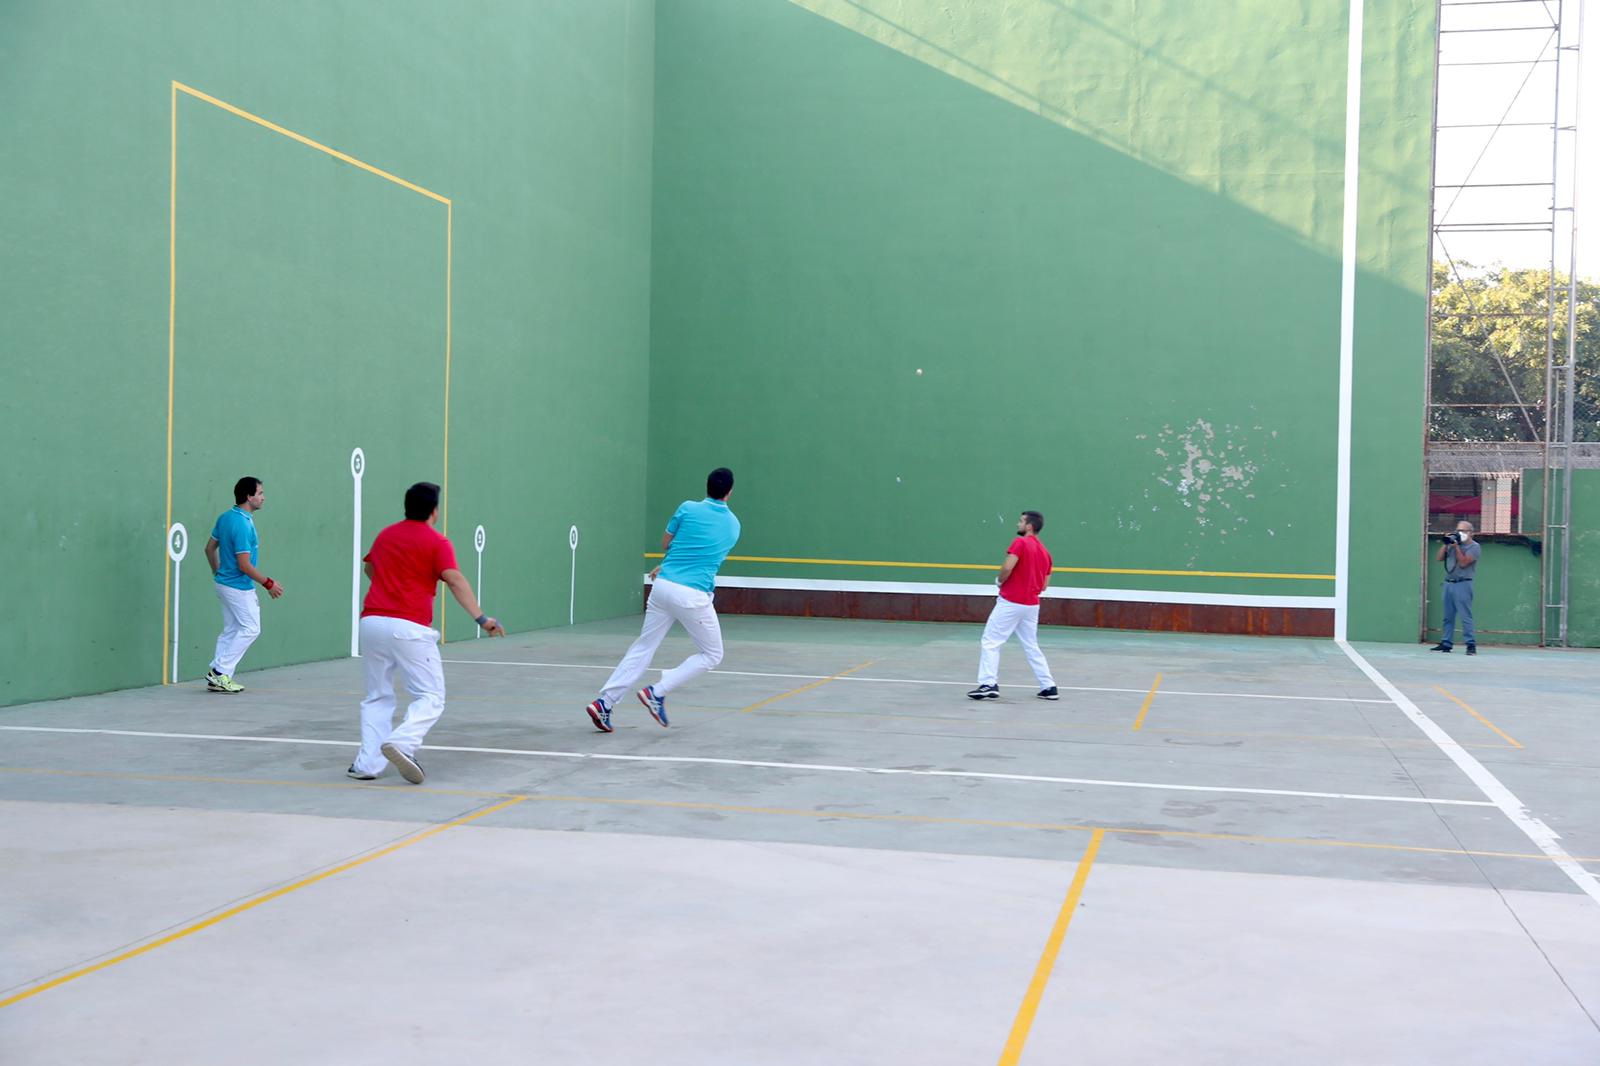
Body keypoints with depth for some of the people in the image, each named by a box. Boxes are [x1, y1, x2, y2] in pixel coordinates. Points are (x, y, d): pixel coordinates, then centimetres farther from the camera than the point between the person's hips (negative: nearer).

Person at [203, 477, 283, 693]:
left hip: (224, 583, 9)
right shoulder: (243, 525, -22)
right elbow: (244, 565, -22)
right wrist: (269, 584, -14)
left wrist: (217, 573, 27)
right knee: (251, 629, 0)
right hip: (239, 587, -9)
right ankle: (220, 672, 0)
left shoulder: (225, 517, 6)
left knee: (230, 630, 14)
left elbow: (210, 548, 15)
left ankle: (217, 675, 15)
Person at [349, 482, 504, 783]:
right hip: (409, 628, -6)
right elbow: (455, 580, -14)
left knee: (378, 697, 16)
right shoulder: (437, 542, -2)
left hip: (371, 621, 6)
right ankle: (401, 743, -23)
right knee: (430, 697, 0)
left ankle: (368, 763, 8)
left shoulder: (385, 535, 16)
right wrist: (482, 618, -20)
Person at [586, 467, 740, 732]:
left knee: (643, 648, 13)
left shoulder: (688, 508, 4)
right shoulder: (733, 526, 9)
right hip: (693, 596, -3)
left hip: (663, 585, 3)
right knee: (711, 655, 13)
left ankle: (604, 702, 7)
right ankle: (657, 692, 0)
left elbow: (665, 543, 15)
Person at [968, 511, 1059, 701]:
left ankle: (989, 684, -11)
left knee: (990, 642, -2)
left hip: (1010, 602, -7)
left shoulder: (1020, 542, -10)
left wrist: (999, 581, -4)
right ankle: (1049, 687, 16)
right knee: (1032, 647, 17)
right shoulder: (1044, 552, 12)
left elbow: (1007, 567, -22)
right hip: (1032, 605, 7)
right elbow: (1043, 585, 15)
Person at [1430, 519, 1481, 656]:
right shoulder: (1452, 544, 16)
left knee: (1465, 616, -11)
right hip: (1448, 583, 7)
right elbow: (1438, 558, 11)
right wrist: (1445, 544, 3)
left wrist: (1456, 547, -11)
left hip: (1463, 584, -6)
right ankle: (1446, 643, 12)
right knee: (1448, 616, 8)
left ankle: (1471, 645, -11)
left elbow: (1463, 563, -13)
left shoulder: (1474, 547, -2)